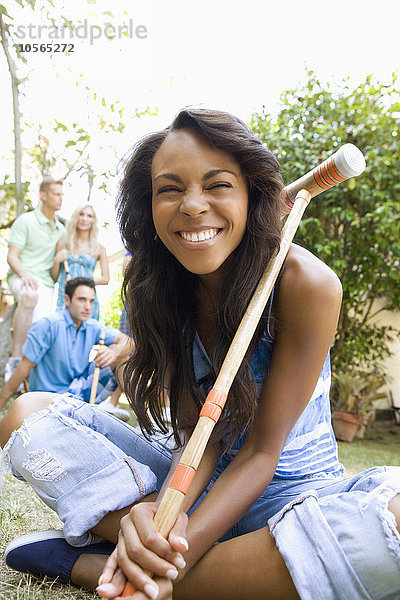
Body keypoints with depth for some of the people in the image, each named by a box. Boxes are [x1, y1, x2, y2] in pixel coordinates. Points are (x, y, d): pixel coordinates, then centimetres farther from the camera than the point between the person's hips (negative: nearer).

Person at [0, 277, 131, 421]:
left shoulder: (93, 327, 1)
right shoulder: (48, 325, -14)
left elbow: (127, 342, -9)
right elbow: (25, 366, -14)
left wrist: (114, 352, -33)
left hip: (79, 391, 6)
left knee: (121, 352, -9)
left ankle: (109, 405, -10)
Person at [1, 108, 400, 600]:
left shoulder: (306, 284, -19)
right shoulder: (154, 291, -5)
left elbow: (261, 451, -17)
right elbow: (198, 434, -11)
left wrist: (173, 559, -30)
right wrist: (156, 512, -33)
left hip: (285, 493, -2)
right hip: (197, 480, 3)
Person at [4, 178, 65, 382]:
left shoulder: (60, 229, 20)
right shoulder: (25, 221, 2)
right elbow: (12, 256, -5)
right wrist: (25, 275, -23)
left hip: (45, 282, 5)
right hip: (21, 276, -5)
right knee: (30, 295, -40)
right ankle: (14, 359, -37)